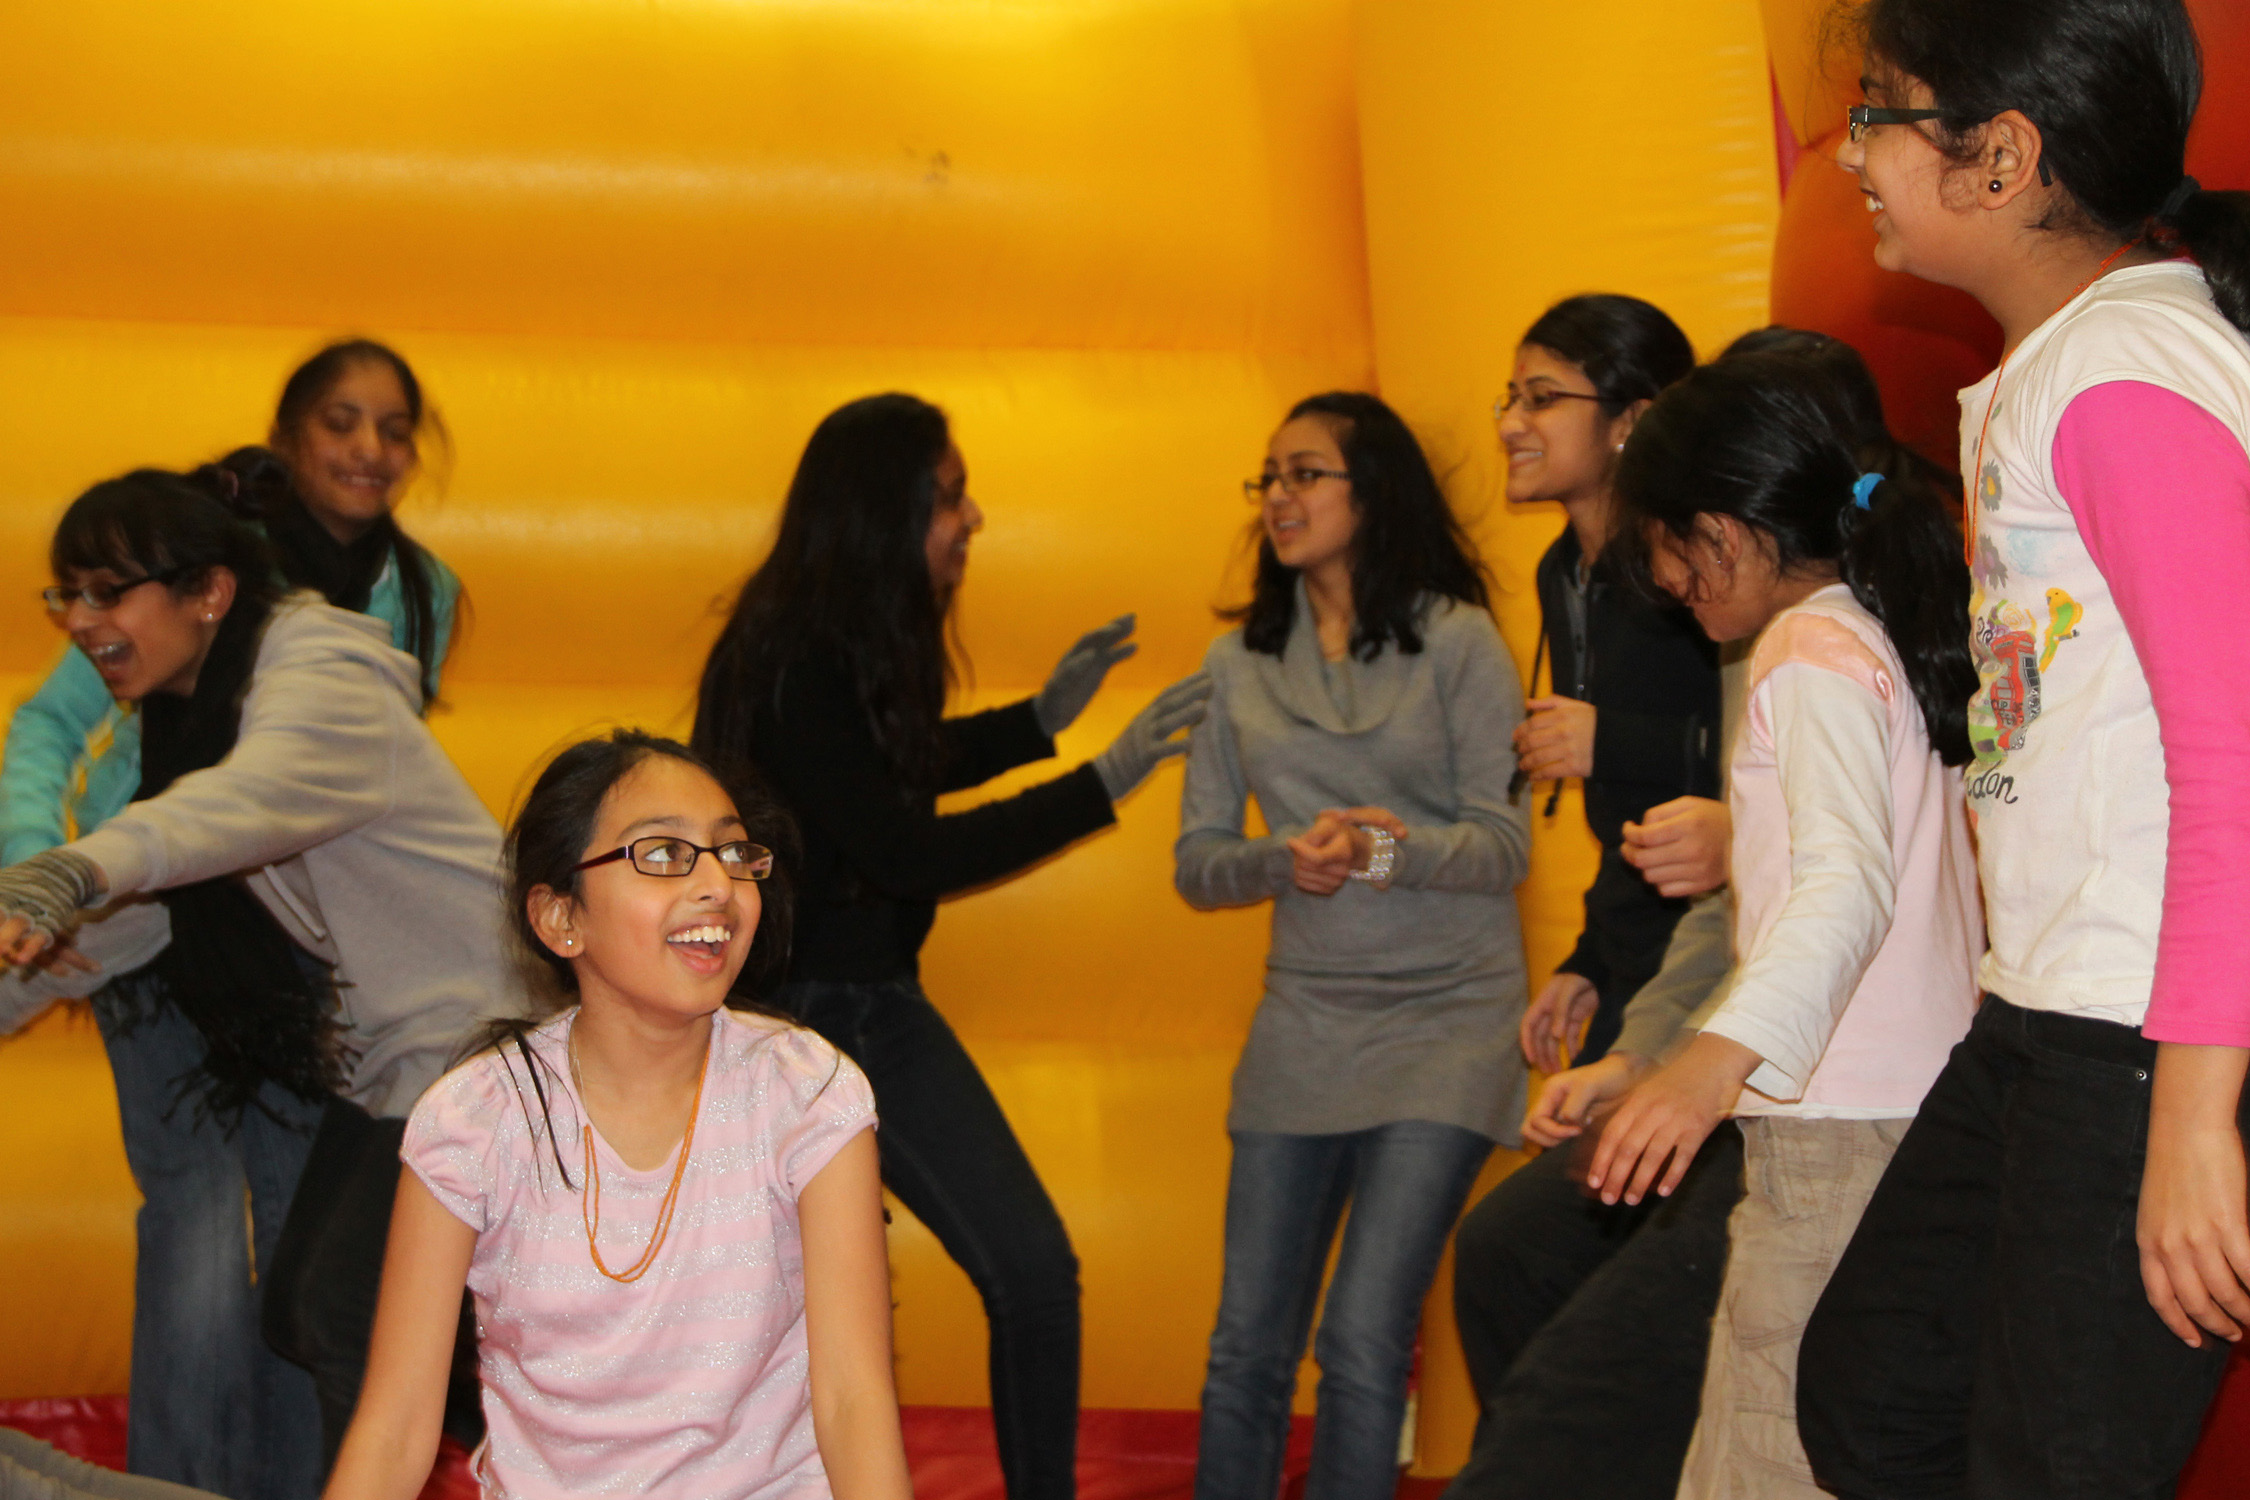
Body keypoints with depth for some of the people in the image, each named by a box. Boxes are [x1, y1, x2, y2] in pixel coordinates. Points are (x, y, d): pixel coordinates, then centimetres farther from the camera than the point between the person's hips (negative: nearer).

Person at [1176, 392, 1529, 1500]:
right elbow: (1197, 862, 7)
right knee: (1247, 1346, 6)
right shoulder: (1238, 660, 9)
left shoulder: (1456, 640, -3)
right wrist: (1284, 860, -13)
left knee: (1363, 1343, -11)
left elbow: (1505, 845, -6)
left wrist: (1387, 852, -24)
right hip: (1303, 1023, 4)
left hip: (1447, 1018, -4)